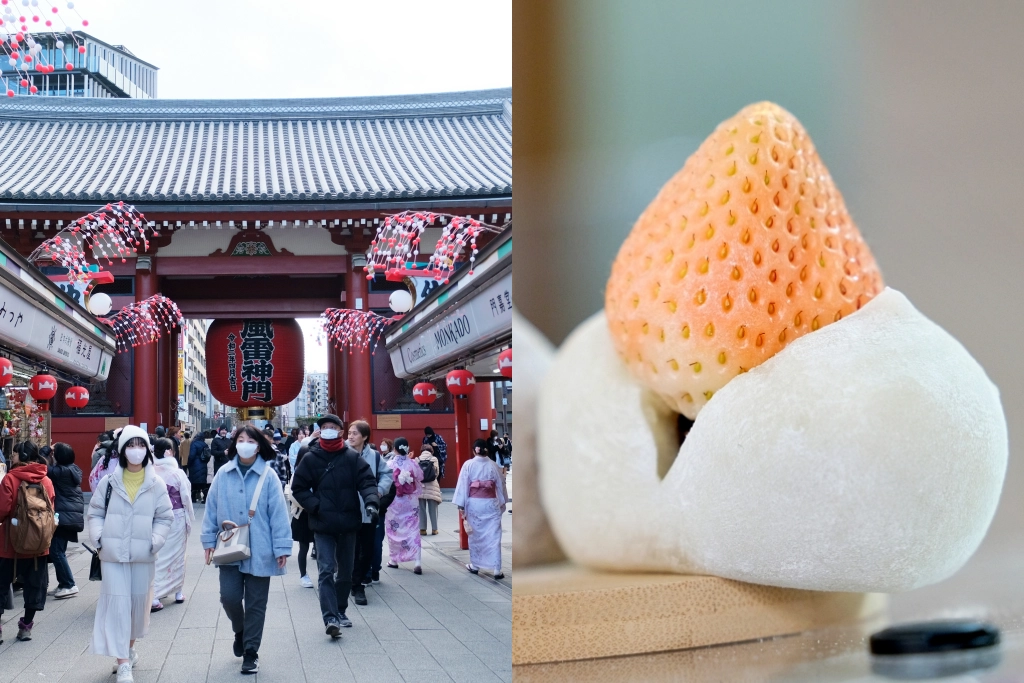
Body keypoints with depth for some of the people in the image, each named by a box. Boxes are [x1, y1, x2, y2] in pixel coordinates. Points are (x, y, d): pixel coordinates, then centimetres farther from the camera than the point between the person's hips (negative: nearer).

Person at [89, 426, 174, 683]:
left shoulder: (156, 484, 1)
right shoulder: (109, 482, 0)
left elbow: (164, 518, 3)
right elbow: (96, 513, 6)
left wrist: (155, 542, -10)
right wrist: (99, 538, -8)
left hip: (143, 554, 1)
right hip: (113, 553, -1)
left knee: (139, 601, 12)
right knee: (117, 602, -6)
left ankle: (130, 646, 37)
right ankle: (123, 662, -7)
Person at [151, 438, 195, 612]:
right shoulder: (178, 473, -12)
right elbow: (186, 499, -6)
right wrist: (190, 519, 6)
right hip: (177, 518, -1)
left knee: (156, 556, 5)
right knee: (176, 555, 13)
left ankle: (154, 597, 0)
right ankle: (178, 592, 24)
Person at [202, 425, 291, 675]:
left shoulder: (267, 475, -7)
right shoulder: (223, 474, 0)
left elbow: (278, 513, -8)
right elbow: (212, 508, 6)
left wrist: (282, 547, -10)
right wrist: (209, 540, 3)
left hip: (259, 551, -2)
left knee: (255, 604, 5)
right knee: (229, 596, -3)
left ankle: (251, 652, 18)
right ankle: (240, 630, 29)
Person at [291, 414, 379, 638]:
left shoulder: (352, 457, 0)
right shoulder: (310, 458, -2)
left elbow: (367, 481, -5)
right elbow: (299, 488, 2)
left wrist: (371, 502, -24)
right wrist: (316, 507, -10)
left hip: (348, 523, 3)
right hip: (323, 524, -2)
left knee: (346, 571, 14)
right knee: (327, 571, -11)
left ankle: (340, 611, 30)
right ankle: (330, 618, -16)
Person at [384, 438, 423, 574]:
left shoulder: (390, 464, -12)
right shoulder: (413, 464, -6)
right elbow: (420, 479, 4)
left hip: (394, 501, -2)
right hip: (411, 502, 2)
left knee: (394, 530, 14)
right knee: (412, 530, 3)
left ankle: (394, 560, 22)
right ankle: (417, 562, -7)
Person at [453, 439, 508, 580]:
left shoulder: (468, 464, -5)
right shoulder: (493, 465, -1)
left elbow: (463, 485, -6)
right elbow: (501, 486, 6)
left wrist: (461, 505, -2)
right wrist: (502, 503, 17)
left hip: (474, 503, 0)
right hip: (491, 504, 0)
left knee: (475, 535, 14)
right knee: (493, 536, 0)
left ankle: (474, 565, 23)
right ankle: (497, 569, -5)